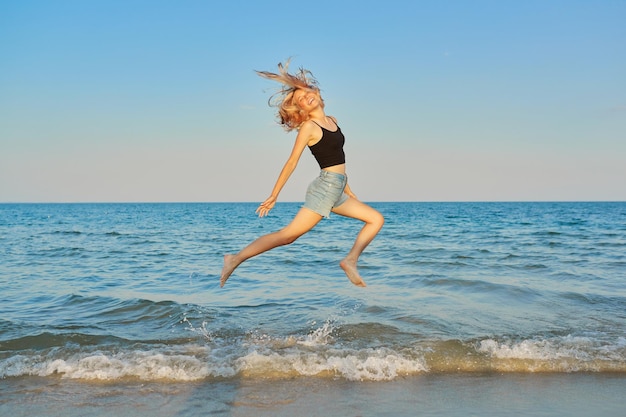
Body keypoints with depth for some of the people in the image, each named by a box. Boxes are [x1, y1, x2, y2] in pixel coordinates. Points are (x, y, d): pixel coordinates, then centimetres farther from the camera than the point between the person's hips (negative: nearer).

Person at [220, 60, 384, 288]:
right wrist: (274, 195, -11)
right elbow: (292, 162, -9)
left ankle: (350, 260, -3)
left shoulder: (332, 121, 15)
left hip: (337, 191, 8)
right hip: (325, 187, -8)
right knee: (288, 235, -15)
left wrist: (348, 191, 24)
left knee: (376, 219, 8)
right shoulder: (309, 127, -6)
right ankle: (236, 259, -13)